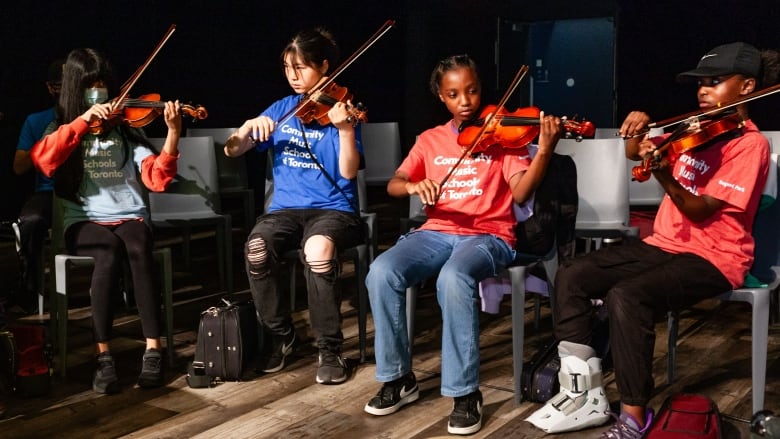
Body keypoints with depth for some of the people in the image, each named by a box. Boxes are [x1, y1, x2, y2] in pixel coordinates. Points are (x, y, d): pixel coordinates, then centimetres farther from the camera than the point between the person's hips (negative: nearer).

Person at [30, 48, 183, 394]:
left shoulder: (126, 131, 10)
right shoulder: (61, 129, 11)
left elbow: (157, 178, -5)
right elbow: (42, 160, -14)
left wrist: (173, 135, -19)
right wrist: (82, 121, -20)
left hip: (130, 217, 1)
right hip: (84, 222, 0)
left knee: (138, 250, -34)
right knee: (109, 253, -34)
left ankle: (152, 350, -31)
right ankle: (104, 356, -29)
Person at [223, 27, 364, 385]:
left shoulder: (337, 108, -1)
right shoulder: (281, 109, 11)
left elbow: (348, 172, -12)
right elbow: (231, 151, 8)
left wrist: (345, 128, -27)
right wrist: (251, 126, -11)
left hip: (333, 208, -3)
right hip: (286, 208, 3)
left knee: (318, 249, -38)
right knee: (256, 250, -30)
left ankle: (330, 349, -17)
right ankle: (281, 336, -4)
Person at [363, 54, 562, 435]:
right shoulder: (430, 140, 15)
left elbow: (521, 194, -10)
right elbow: (393, 185, 5)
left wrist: (544, 150, -26)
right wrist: (414, 186, -18)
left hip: (488, 235, -3)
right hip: (437, 232, 4)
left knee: (454, 278, -38)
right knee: (381, 272, -25)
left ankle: (465, 393, -22)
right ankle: (398, 378, -7)